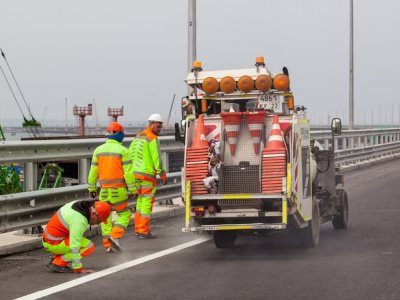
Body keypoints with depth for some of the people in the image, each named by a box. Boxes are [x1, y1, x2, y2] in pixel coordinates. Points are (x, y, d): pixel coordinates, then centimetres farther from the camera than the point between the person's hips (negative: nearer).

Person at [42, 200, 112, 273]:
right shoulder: (80, 221, -26)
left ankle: (55, 259, 14)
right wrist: (78, 269, -21)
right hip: (54, 244, -10)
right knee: (89, 246, -13)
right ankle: (58, 263, -10)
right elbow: (75, 247, -26)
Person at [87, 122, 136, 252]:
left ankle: (107, 245, 9)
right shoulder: (122, 150, -9)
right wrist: (132, 190, -7)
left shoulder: (98, 150, 4)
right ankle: (115, 236, -12)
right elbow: (128, 172, -12)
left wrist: (91, 188, 15)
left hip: (104, 189, 4)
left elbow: (93, 171, 7)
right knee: (124, 214, 8)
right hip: (118, 190, -4)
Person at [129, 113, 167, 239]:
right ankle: (144, 231, -3)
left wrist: (131, 172, 19)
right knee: (147, 202, -3)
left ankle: (138, 229, 17)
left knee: (141, 200, 16)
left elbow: (130, 154, 15)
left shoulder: (138, 137, 14)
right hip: (147, 174, -8)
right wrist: (162, 173, -12)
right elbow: (156, 157, -17)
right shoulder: (152, 138, -12)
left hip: (136, 172, 8)